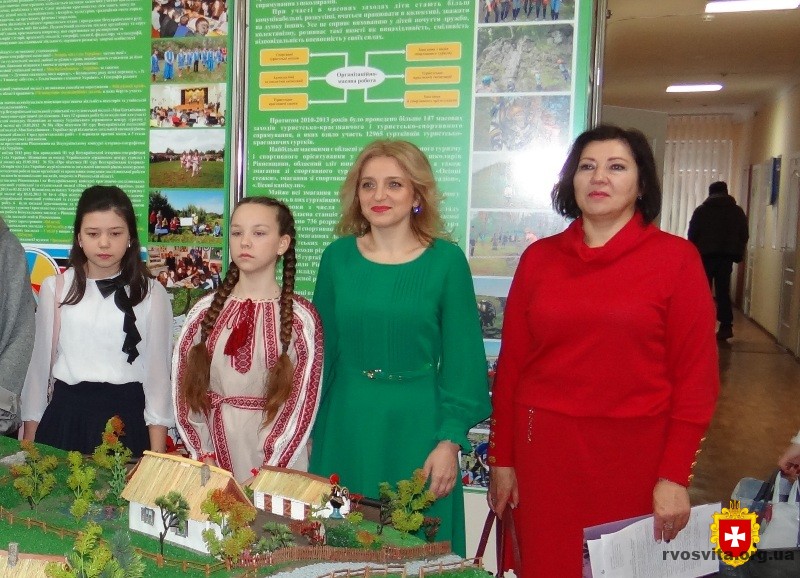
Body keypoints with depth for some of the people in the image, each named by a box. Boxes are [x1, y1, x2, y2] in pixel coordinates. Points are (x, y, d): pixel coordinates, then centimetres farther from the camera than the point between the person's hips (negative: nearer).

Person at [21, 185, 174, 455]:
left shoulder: (151, 293, -2)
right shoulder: (55, 288, 4)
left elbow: (158, 369, -1)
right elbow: (39, 362, 9)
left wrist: (157, 454, -4)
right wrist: (29, 438, 10)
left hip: (126, 417, -1)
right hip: (66, 415, 2)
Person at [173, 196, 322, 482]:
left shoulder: (301, 317, -6)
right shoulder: (205, 310, 3)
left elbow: (303, 400, -8)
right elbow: (184, 385, 3)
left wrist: (268, 470, -13)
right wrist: (204, 455, -4)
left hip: (275, 462, -2)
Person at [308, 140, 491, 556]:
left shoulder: (446, 260, -5)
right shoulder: (337, 256, 3)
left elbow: (461, 360, -4)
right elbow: (323, 350, 8)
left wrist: (450, 442, -9)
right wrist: (309, 430, 8)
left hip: (416, 428, -2)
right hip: (345, 428, 3)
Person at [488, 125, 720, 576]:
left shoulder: (676, 258, -4)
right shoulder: (538, 257, 3)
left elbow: (696, 375, -5)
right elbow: (511, 365, 5)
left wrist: (675, 475, -8)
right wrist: (502, 458, 5)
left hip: (636, 454, -2)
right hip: (545, 449, 2)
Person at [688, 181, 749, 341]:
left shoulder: (701, 210, 4)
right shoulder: (738, 211, 10)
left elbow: (692, 235, 0)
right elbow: (744, 235, 9)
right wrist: (738, 254, 16)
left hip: (706, 255, -2)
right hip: (727, 256, 2)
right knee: (723, 291, 5)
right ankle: (726, 326, -4)